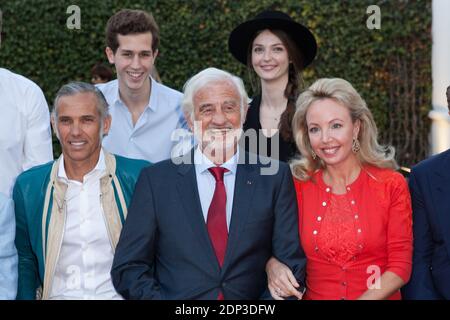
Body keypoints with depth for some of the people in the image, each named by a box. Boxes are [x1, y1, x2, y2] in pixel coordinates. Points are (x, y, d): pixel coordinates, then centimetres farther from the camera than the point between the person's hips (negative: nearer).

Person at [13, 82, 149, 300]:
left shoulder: (140, 176, 0)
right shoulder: (28, 186, 8)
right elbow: (25, 261, 14)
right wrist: (27, 297, 0)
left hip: (121, 294, -1)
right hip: (58, 295, 2)